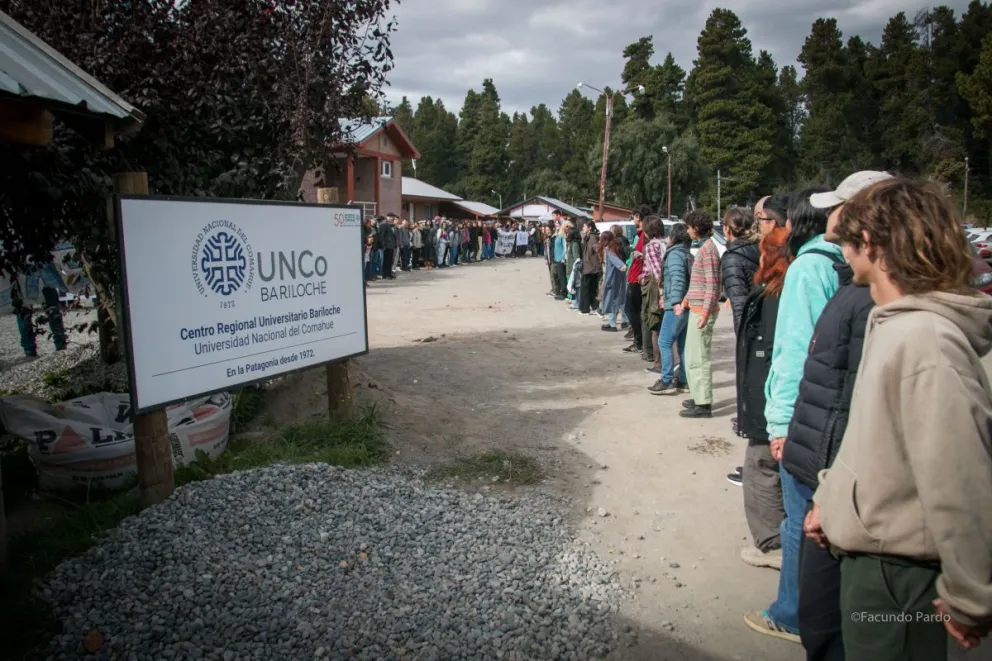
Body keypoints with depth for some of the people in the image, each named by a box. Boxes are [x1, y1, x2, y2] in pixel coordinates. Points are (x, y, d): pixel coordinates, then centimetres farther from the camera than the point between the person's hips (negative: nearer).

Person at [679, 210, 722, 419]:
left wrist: (705, 312, -24)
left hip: (702, 310, -10)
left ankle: (704, 405, 0)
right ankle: (700, 397, 27)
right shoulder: (703, 247, 15)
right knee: (694, 356, 17)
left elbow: (712, 284, -20)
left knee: (699, 358, -6)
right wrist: (685, 302, 24)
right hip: (696, 308, 10)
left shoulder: (708, 249, -15)